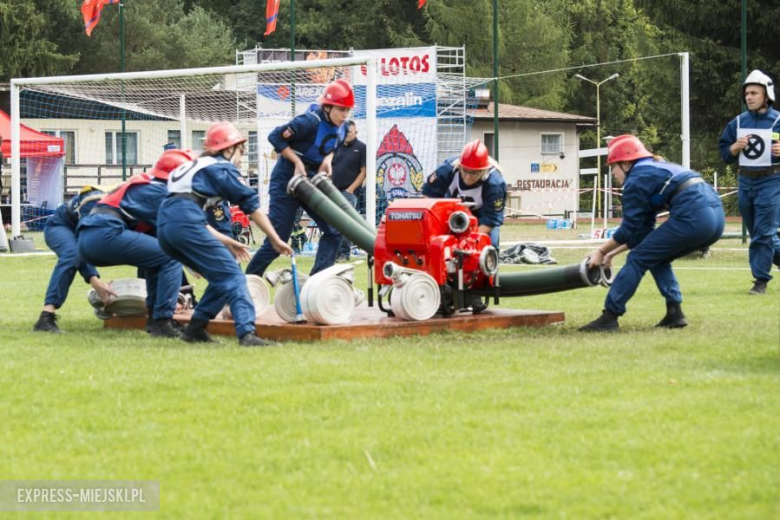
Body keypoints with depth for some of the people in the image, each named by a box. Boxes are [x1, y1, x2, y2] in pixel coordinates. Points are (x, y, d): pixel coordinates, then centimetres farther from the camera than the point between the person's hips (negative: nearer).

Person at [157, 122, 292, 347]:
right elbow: (252, 206, 8)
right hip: (185, 222, -8)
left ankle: (195, 329, 14)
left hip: (164, 226, 8)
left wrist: (226, 242, 31)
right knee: (232, 276, -8)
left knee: (221, 278, 17)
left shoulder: (195, 167, 33)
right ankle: (247, 333, -23)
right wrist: (276, 241, 12)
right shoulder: (223, 168, 11)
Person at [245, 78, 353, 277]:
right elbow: (275, 137, -21)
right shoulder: (310, 121, -24)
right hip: (286, 182, -8)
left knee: (334, 230, -1)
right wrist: (298, 162, -22)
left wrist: (327, 159, -6)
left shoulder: (335, 125, -2)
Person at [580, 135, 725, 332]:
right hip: (716, 214, 9)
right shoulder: (657, 170, 30)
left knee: (638, 259, 2)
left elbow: (630, 230, 3)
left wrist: (602, 251, 14)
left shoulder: (635, 180, 3)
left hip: (693, 217, -9)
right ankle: (674, 313, 15)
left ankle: (609, 317, 0)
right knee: (656, 258, 23)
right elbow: (642, 231, 30)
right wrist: (613, 252, 29)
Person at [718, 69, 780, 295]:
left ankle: (761, 280, -2)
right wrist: (735, 148, -9)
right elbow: (725, 155, 11)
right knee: (757, 233, 13)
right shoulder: (738, 123, 7)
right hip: (746, 183, 6)